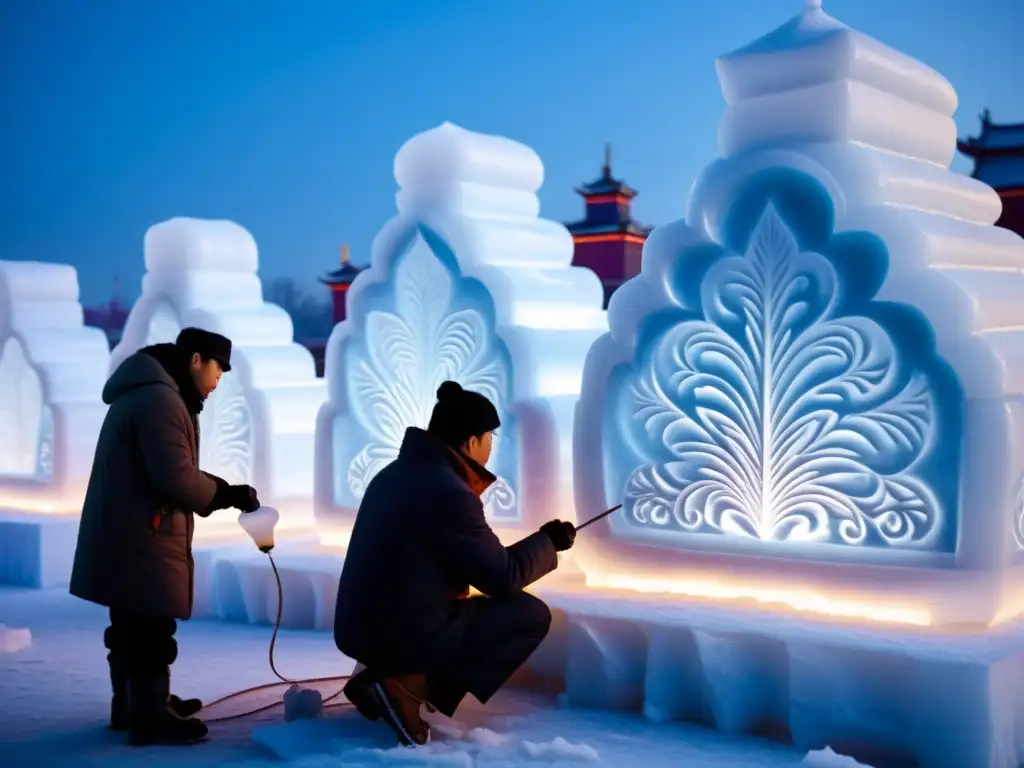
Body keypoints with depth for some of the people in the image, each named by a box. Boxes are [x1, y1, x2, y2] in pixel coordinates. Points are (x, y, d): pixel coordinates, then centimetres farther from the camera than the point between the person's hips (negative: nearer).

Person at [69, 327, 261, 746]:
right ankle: (149, 715, 5)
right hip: (140, 538, -11)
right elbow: (175, 477, -24)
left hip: (125, 534, 11)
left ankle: (132, 704, 29)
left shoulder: (144, 393, 18)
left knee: (133, 625, 18)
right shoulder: (160, 397, -18)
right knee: (150, 629, -3)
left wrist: (223, 492, 9)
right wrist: (229, 494, -9)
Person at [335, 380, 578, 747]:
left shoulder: (394, 474, 9)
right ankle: (410, 685, -6)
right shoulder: (450, 493, -19)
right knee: (532, 615, 0)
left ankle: (386, 674, 12)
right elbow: (504, 576, -11)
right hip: (405, 634, -9)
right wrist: (548, 542, 4)